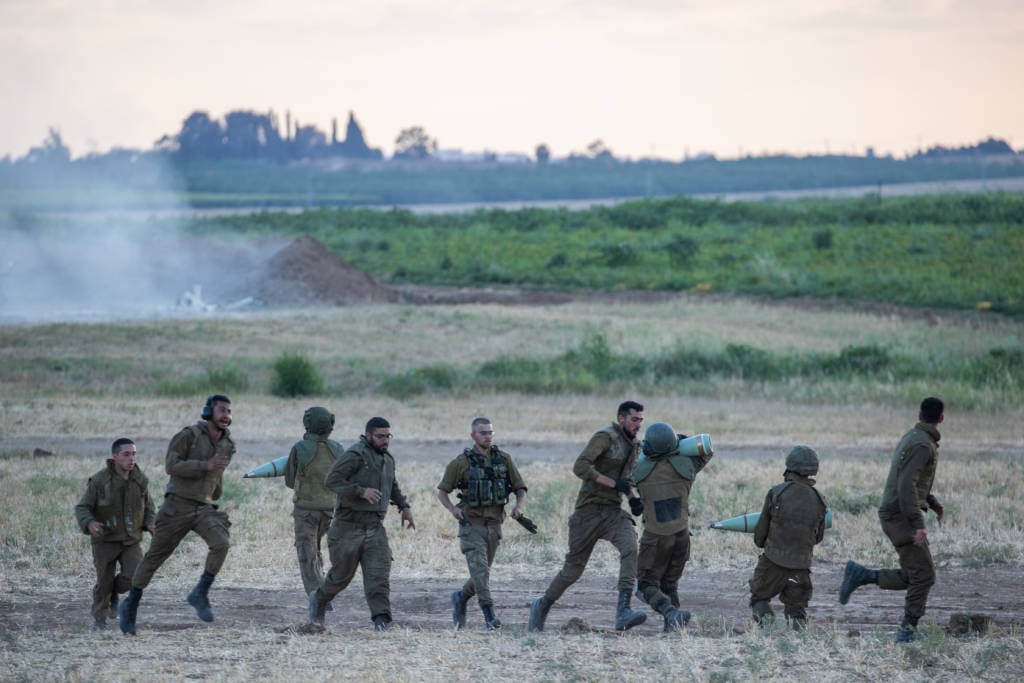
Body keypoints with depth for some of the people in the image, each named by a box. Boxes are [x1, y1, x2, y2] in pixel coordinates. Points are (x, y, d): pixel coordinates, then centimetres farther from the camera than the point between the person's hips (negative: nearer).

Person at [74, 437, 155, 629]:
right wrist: (90, 524, -33)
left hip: (131, 541, 2)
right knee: (104, 581, 3)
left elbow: (148, 508, 11)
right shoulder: (99, 480, -16)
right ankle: (99, 617, 30)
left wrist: (151, 527, -8)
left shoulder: (140, 480, -4)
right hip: (105, 539, -2)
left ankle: (114, 591, 19)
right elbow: (82, 509, -12)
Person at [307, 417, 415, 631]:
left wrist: (404, 506, 18)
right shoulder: (356, 455, -13)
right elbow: (331, 480, -21)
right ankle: (318, 600, 33)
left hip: (375, 527, 6)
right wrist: (361, 491, -28)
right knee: (342, 574, 7)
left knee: (379, 574, -9)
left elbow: (393, 486, 32)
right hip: (350, 525, -6)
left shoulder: (388, 459, 13)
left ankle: (381, 619, -15)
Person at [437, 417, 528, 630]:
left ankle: (461, 598, 37)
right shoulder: (462, 462, -4)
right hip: (471, 523, -4)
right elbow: (442, 492, 2)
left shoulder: (504, 459, 5)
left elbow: (520, 490, 8)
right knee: (480, 569, -17)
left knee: (483, 572, 11)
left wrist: (519, 506, -14)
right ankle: (489, 615, -19)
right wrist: (452, 509, -17)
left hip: (494, 524, 4)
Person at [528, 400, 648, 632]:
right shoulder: (605, 437, -11)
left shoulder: (634, 445, 14)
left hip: (613, 512, 6)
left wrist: (633, 498, 11)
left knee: (630, 548, -23)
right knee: (574, 567, 3)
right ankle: (543, 606, 28)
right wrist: (614, 483, -24)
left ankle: (623, 613, -33)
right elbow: (580, 467, -23)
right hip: (589, 511, -6)